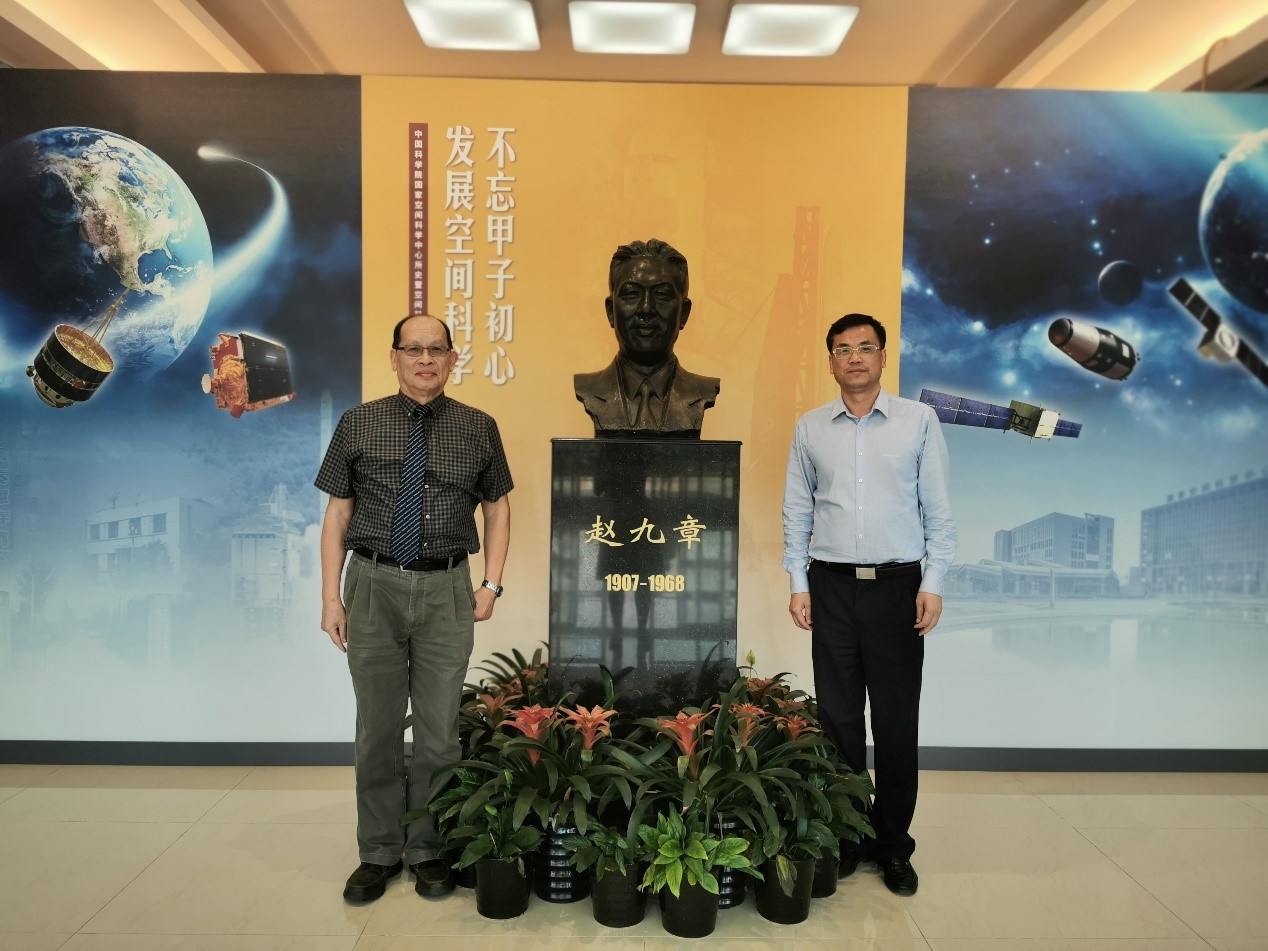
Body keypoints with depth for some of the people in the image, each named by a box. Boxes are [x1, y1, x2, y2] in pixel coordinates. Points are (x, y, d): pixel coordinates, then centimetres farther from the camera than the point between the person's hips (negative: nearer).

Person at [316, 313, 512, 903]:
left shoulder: (479, 429, 5)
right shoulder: (359, 424, 4)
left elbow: (497, 507, 11)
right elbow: (337, 513, 4)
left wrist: (491, 583, 1)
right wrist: (331, 596, -2)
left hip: (446, 589, 0)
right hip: (374, 585, 0)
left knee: (440, 730, 6)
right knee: (377, 727, 9)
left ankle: (430, 850, 24)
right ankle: (379, 853, 25)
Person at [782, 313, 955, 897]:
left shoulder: (919, 421, 3)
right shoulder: (810, 428, 7)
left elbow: (938, 509, 2)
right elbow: (796, 511, 9)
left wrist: (933, 583, -4)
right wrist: (798, 582, 3)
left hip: (898, 586, -1)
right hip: (832, 586, 1)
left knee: (897, 721, 5)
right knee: (838, 716, 7)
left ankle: (894, 845, 20)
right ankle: (844, 837, 21)